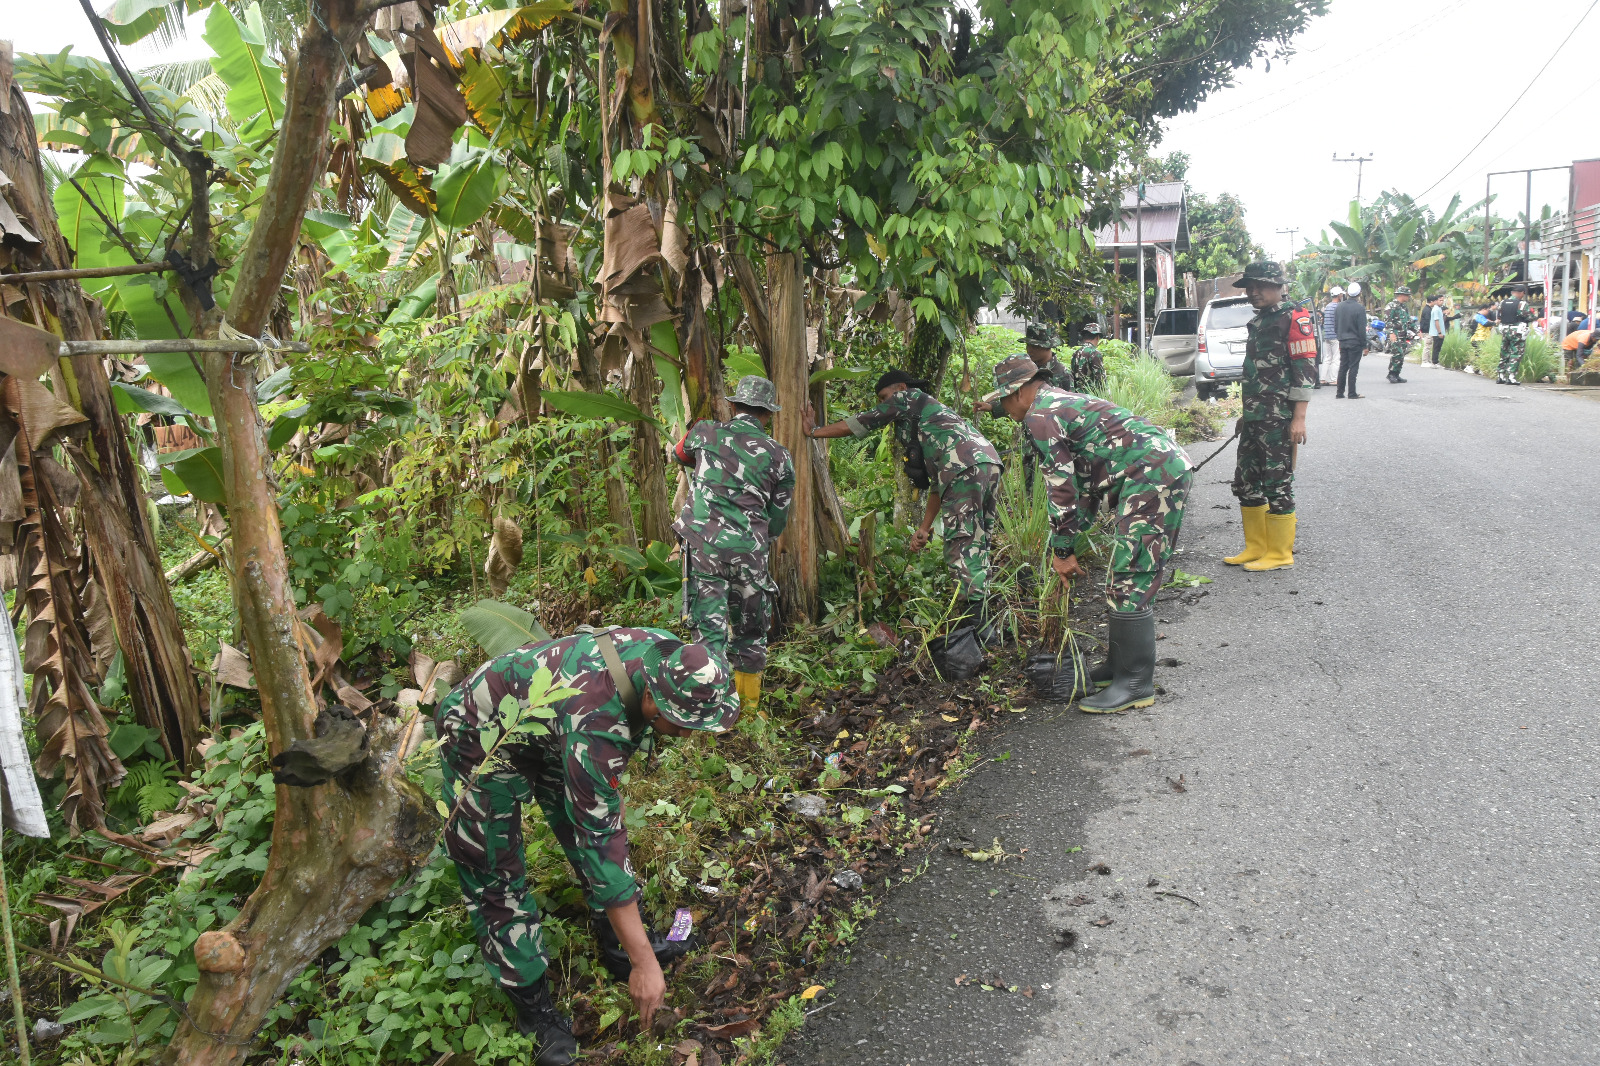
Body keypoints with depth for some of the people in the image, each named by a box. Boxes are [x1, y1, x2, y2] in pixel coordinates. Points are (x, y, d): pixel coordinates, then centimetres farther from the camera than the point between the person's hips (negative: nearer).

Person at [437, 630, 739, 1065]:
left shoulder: (670, 656, -21)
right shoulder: (595, 725, -43)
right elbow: (601, 845, -37)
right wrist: (644, 963, -31)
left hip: (549, 727, 7)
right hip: (483, 741, -7)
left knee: (592, 826, 9)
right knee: (495, 878, -1)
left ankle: (618, 946, 26)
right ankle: (534, 1006, 14)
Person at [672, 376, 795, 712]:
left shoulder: (705, 434, 4)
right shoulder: (779, 456, 3)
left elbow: (679, 454, 28)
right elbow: (777, 520, 9)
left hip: (702, 543, 0)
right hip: (749, 551, 0)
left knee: (710, 627, 3)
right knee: (751, 628, 17)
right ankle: (748, 701, 27)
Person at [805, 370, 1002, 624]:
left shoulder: (909, 396, 16)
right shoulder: (933, 411, 39)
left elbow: (863, 423, 17)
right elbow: (937, 483, 33)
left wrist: (814, 431, 29)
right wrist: (924, 528, 30)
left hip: (966, 467, -9)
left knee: (960, 548, -12)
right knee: (975, 548, 11)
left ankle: (973, 624, -19)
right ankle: (981, 618, 11)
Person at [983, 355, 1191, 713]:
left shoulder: (1040, 415, -7)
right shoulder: (1064, 402, 25)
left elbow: (1061, 489, -10)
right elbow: (1080, 483, 27)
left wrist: (1062, 551, -2)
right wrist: (1066, 544, 28)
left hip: (1152, 475, -11)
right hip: (1165, 466, 11)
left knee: (1129, 581, -8)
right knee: (1131, 576, 16)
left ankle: (1136, 683, -3)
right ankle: (1120, 663, 26)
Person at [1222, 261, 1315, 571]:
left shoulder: (1294, 320, -7)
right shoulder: (1256, 324, 18)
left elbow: (1305, 370, -13)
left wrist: (1299, 418, -18)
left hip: (1280, 420, -9)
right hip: (1253, 419, 9)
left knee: (1278, 485, -4)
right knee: (1245, 483, 12)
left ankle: (1280, 554, 5)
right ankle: (1256, 548, 23)